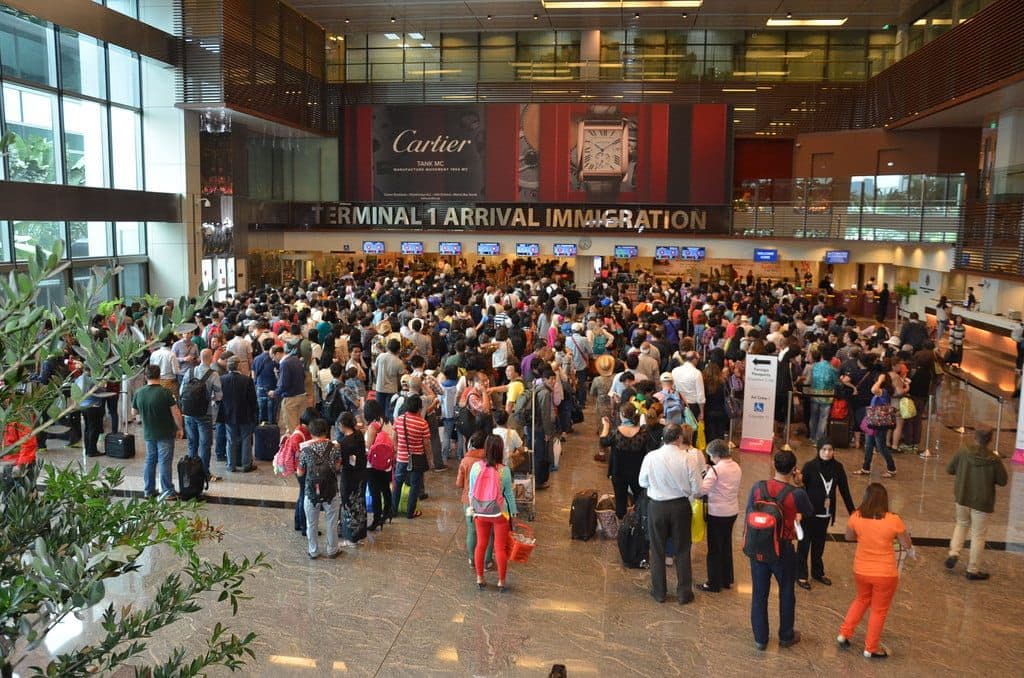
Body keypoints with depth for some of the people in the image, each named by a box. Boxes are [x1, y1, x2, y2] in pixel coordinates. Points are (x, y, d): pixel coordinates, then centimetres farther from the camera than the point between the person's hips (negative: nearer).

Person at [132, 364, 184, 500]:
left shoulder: (139, 393, -2)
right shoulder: (165, 392, -17)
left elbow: (134, 413, 11)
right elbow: (176, 413, -16)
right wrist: (180, 428, -3)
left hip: (148, 433, 5)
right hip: (165, 434, -5)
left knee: (150, 460, 16)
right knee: (165, 462, 0)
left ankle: (148, 490, 22)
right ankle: (167, 491, 4)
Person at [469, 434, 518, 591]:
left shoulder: (476, 466, -10)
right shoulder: (504, 470, -15)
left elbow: (471, 492, -1)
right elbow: (509, 494, -5)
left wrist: (473, 509, 14)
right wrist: (514, 513, 7)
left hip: (480, 513, 3)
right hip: (499, 513, -2)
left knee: (481, 545, 17)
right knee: (501, 548, 9)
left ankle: (479, 579, 28)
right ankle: (501, 582, 18)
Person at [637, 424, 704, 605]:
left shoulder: (651, 457, -13)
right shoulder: (687, 459, -16)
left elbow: (642, 482, 0)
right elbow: (697, 488, -10)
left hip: (656, 506, 0)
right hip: (681, 506, 0)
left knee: (657, 549, 15)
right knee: (682, 550, 15)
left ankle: (659, 592, 25)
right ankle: (684, 593, 23)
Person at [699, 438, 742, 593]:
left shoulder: (715, 470, -20)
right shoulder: (737, 467, 3)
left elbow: (702, 490, -29)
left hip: (717, 513, -7)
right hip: (732, 511, 7)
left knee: (715, 548, 4)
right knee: (726, 545, 19)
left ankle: (714, 584, 13)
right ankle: (727, 580, 29)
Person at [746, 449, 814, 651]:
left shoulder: (758, 488, -11)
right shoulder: (797, 494, -18)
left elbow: (749, 513, 1)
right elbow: (809, 512, 3)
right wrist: (798, 485, 2)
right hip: (784, 550, -2)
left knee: (759, 593, 13)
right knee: (787, 593, 19)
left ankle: (760, 638, 23)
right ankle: (786, 636, 34)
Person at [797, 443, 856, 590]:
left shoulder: (838, 467, -4)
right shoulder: (810, 466, -15)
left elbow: (844, 490, 3)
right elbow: (800, 488, -15)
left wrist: (852, 512, 5)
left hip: (826, 514, 4)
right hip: (809, 512, -4)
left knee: (819, 544, 18)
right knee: (804, 543, 7)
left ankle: (818, 572, 35)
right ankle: (801, 575, 19)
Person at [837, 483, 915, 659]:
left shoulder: (856, 517, -13)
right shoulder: (893, 520, -21)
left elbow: (849, 537, 5)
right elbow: (907, 545, -7)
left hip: (861, 570, 3)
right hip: (885, 573, -3)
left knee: (861, 600, 28)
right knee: (879, 610, 15)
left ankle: (844, 634, 30)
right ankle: (871, 648, 28)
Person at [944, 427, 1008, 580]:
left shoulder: (962, 452, -14)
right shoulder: (994, 459, -19)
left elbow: (949, 469, -2)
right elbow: (1002, 481, -8)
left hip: (962, 497, 3)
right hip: (982, 502, -2)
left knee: (962, 524, 28)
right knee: (978, 535, 10)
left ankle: (954, 553, 14)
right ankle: (973, 570, 20)